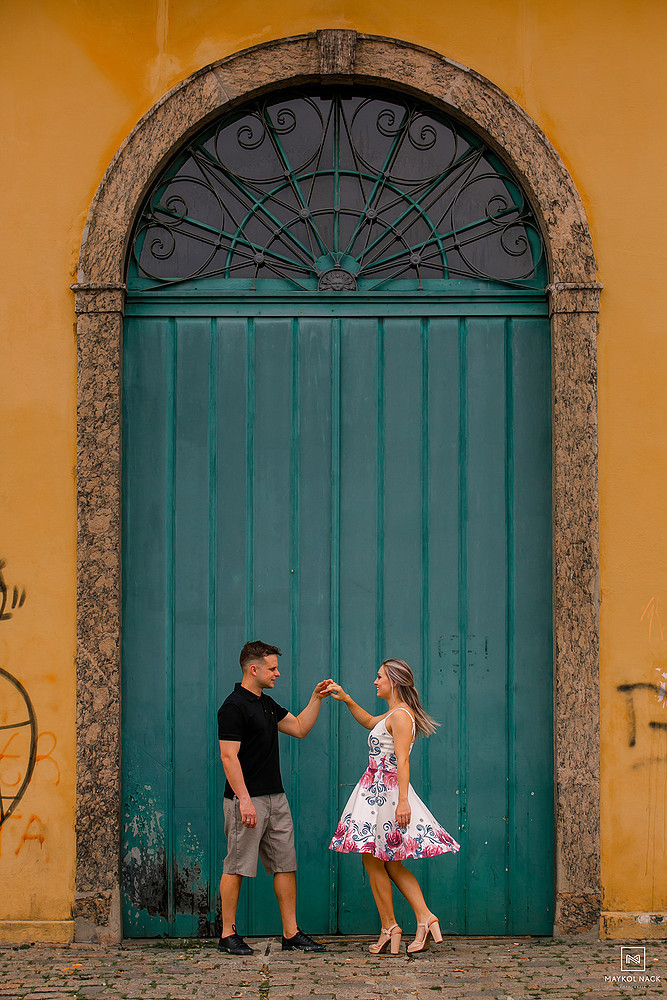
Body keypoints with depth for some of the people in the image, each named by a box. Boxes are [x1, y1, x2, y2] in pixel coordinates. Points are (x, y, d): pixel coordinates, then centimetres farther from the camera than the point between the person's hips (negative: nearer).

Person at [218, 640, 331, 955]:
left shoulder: (267, 704, 16)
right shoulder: (234, 707, -12)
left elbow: (299, 728, 25)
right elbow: (229, 755, -17)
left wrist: (316, 698, 14)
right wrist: (244, 800, -23)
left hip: (275, 798, 9)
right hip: (247, 799, -9)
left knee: (285, 865, 7)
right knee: (237, 867, -2)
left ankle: (291, 934, 10)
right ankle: (228, 935, 5)